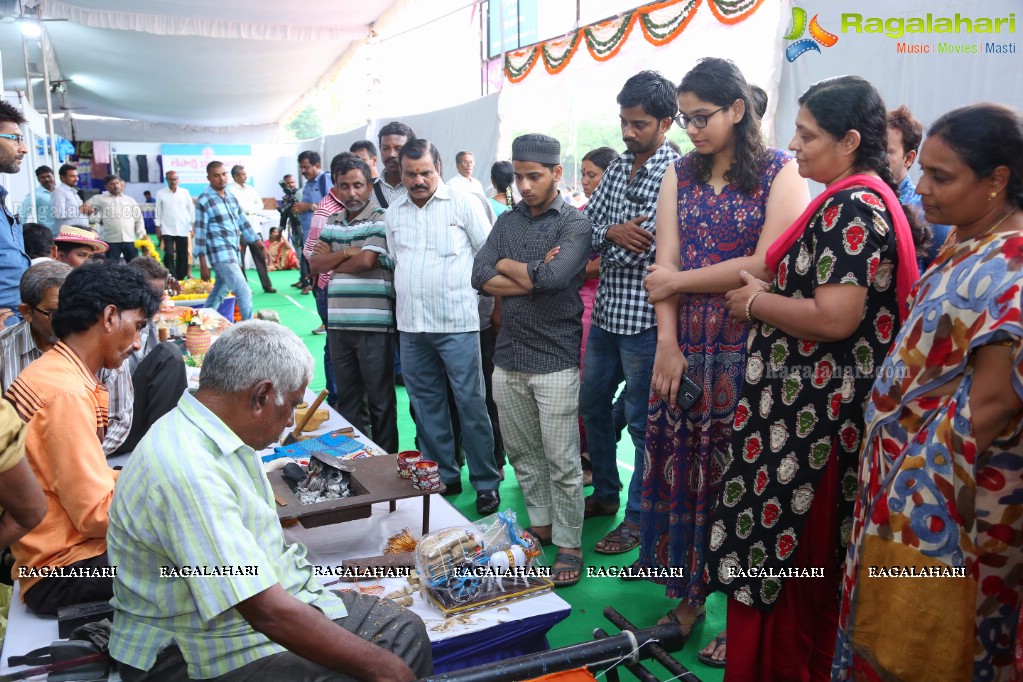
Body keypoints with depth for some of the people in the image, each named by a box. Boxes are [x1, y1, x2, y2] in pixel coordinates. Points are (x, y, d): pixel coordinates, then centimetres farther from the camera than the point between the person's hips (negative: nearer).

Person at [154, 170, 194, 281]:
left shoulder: (185, 192, 5)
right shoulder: (160, 193, 3)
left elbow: (191, 210, 7)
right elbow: (158, 211, 5)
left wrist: (192, 228, 4)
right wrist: (158, 228, 1)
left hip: (183, 230, 1)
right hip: (167, 230, -1)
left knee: (182, 256, 5)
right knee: (169, 254, -11)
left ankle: (180, 278, 15)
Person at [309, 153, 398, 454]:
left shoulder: (381, 220, -6)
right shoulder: (332, 222, 14)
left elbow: (366, 261, -17)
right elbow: (315, 264, 7)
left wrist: (333, 261, 0)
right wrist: (346, 253, -10)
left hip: (374, 324, -6)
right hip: (338, 322, 7)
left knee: (380, 399, 4)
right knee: (347, 397, 16)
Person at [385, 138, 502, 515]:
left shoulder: (464, 203, -2)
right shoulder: (394, 212, 12)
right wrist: (406, 304, 15)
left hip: (457, 322, -5)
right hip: (410, 325, 5)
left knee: (471, 403, -3)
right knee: (426, 404, 11)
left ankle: (486, 482, 10)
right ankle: (443, 475, 25)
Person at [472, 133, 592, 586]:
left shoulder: (575, 224, -5)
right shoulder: (507, 222, 11)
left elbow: (555, 276, -22)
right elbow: (480, 277, -2)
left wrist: (507, 266, -7)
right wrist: (535, 276, -12)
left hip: (555, 359, -5)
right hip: (508, 357, 6)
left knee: (562, 462, 1)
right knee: (522, 454, 16)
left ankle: (569, 545, 16)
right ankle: (541, 525, 34)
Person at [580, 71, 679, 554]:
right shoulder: (617, 167, 10)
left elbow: (654, 247, -21)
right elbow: (587, 227, 7)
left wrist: (605, 244, -9)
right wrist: (611, 234, -14)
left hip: (645, 317, -8)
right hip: (606, 310, 8)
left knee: (642, 422, 5)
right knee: (591, 406, 19)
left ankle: (637, 517, 21)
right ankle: (605, 493, 38)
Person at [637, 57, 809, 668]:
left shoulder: (781, 173, -1)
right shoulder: (680, 175, 12)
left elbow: (767, 266, -12)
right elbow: (665, 262, 2)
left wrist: (679, 281, -5)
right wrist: (668, 342, -8)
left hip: (749, 349, -4)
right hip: (686, 349, 4)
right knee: (680, 468, 7)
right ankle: (689, 595, 26)